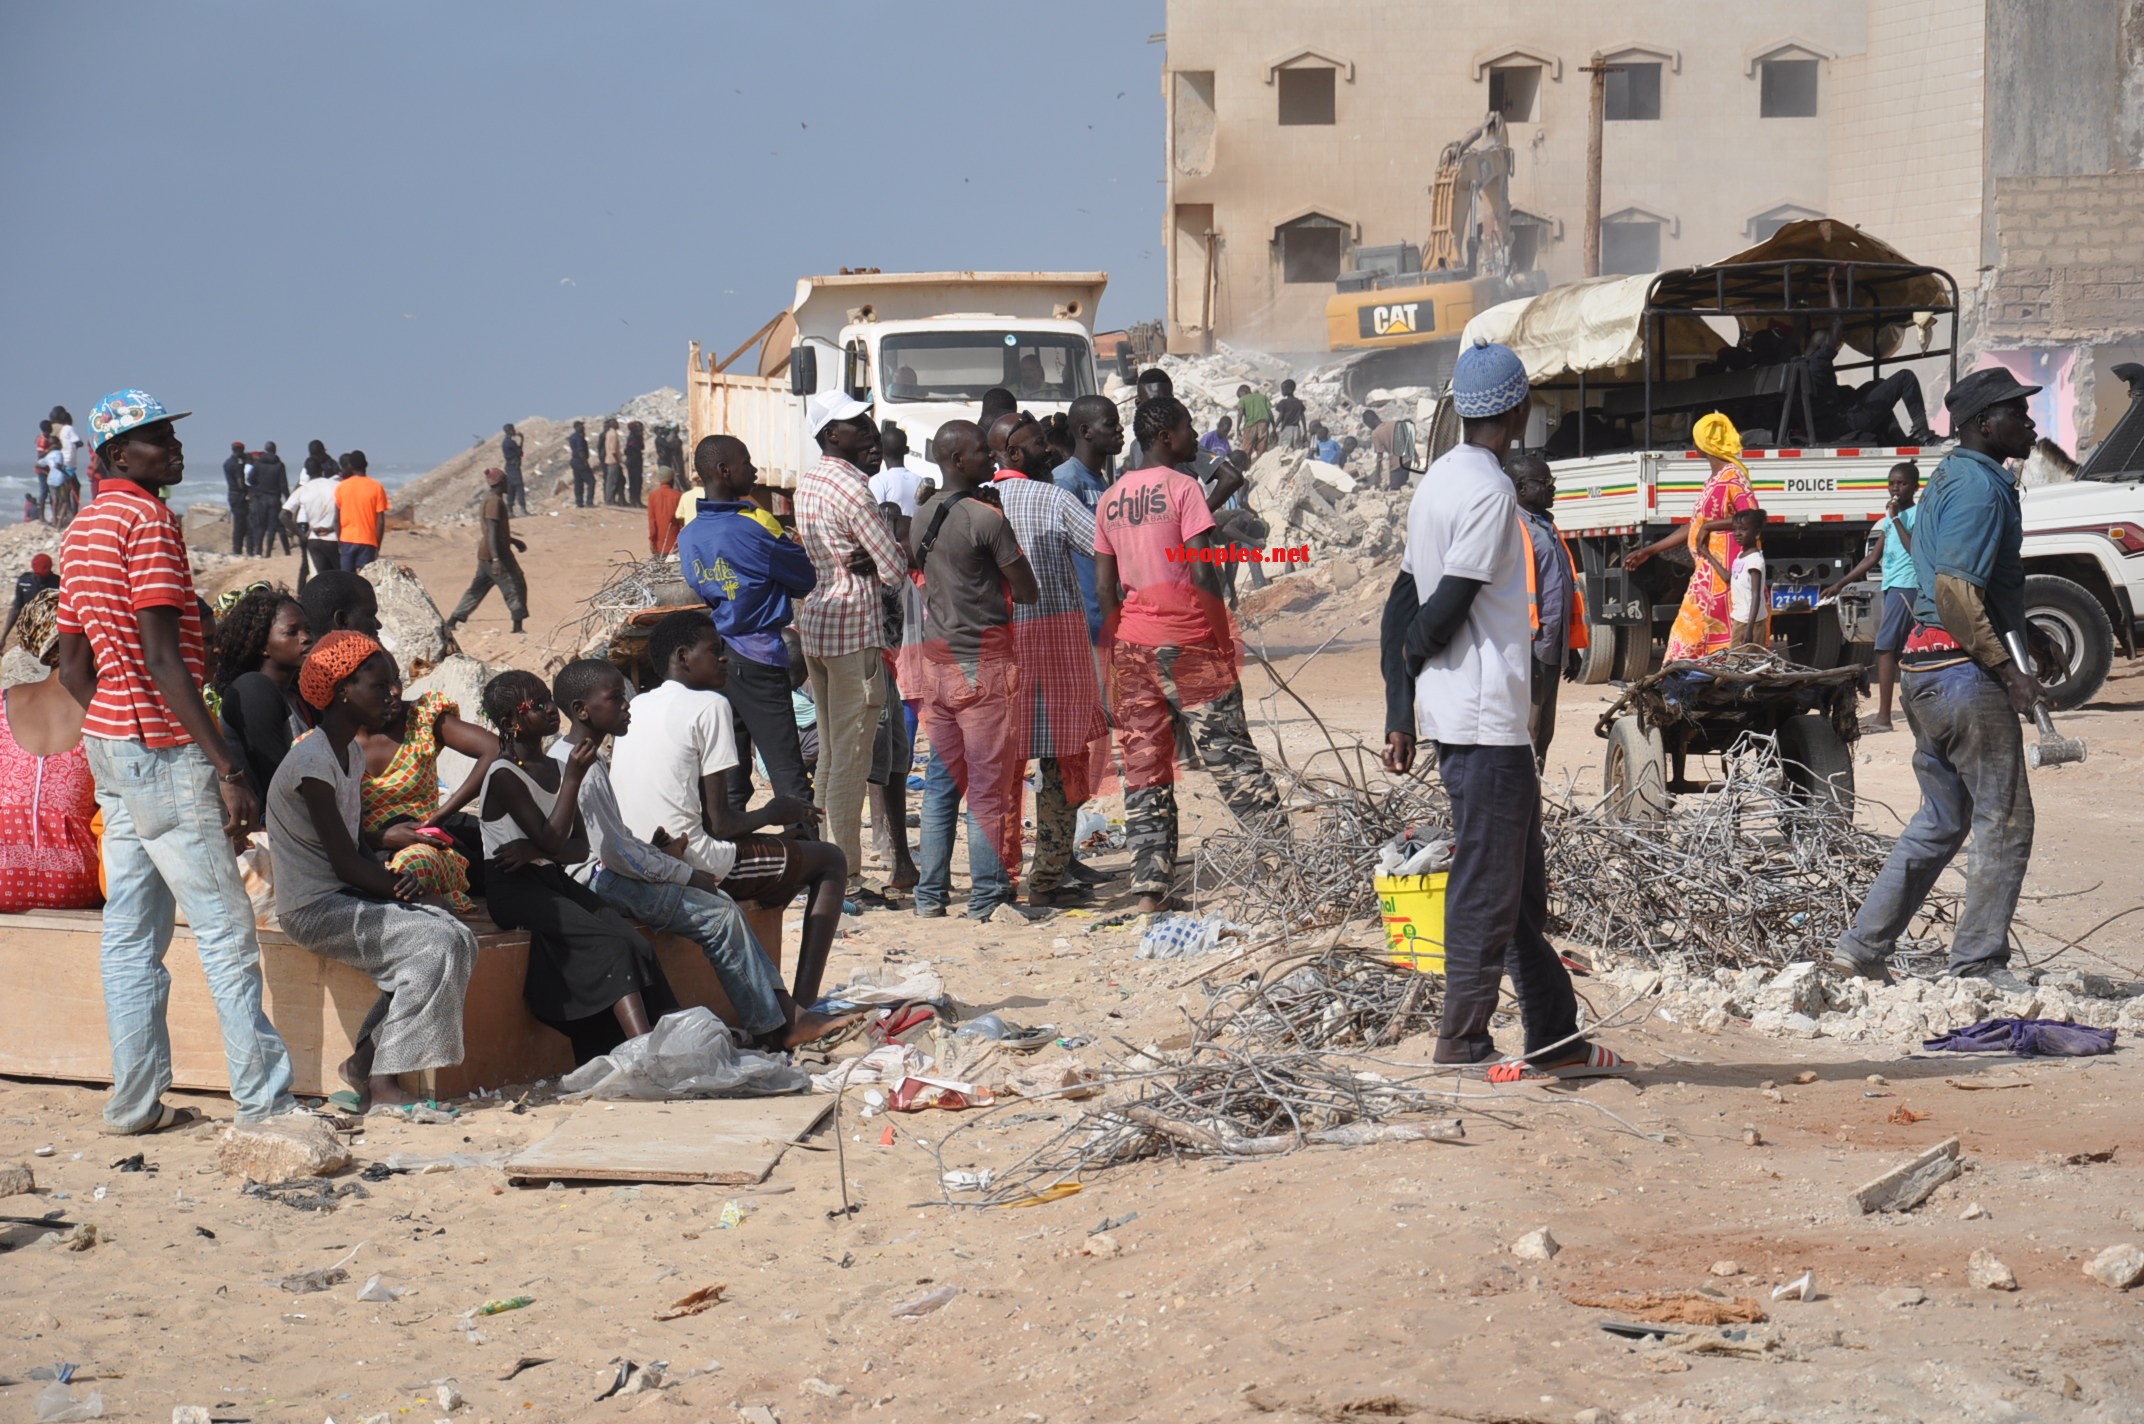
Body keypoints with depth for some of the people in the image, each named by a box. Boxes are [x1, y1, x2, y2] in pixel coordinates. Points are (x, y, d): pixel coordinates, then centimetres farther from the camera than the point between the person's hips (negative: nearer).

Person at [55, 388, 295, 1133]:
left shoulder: (82, 530, 16)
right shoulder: (149, 520, -13)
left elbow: (73, 666, 18)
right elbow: (161, 658, -21)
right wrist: (228, 768, -22)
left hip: (110, 743, 9)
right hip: (163, 747, -9)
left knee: (133, 931, 10)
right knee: (225, 926, -6)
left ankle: (136, 1100, 12)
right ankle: (263, 1099, -5)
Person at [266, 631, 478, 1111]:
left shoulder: (352, 755, 14)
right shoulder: (312, 760, -17)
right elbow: (344, 861, -19)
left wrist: (395, 881, -4)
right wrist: (405, 888, -8)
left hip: (348, 898, 9)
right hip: (314, 908, -9)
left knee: (460, 938, -7)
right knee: (436, 942, -23)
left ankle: (366, 1061, -2)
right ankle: (383, 1088, -19)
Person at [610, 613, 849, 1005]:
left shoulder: (635, 708, 13)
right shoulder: (709, 706, -10)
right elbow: (720, 823, -12)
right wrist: (774, 813, 6)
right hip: (695, 868, -8)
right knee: (830, 861, 11)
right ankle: (804, 1004, 1)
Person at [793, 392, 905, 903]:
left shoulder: (808, 482, 13)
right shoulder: (851, 488, -15)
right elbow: (894, 568, -16)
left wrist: (861, 560, -1)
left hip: (814, 619, 9)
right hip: (854, 626, -9)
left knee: (829, 755, 14)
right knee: (851, 757, -5)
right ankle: (847, 880, -3)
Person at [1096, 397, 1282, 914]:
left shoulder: (1112, 499, 11)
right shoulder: (1181, 487, -7)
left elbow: (1104, 585, 11)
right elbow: (1202, 569, -13)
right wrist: (1221, 632, -3)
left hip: (1131, 639, 5)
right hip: (1187, 638, -5)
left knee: (1143, 766, 4)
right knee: (1229, 752, -3)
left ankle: (1149, 889, 0)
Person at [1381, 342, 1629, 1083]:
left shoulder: (1438, 480, 13)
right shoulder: (1490, 489, -15)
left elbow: (1406, 601, 12)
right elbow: (1450, 603, -18)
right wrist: (1410, 658, 2)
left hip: (1459, 717, 9)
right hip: (1486, 722, -9)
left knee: (1521, 885, 14)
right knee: (1487, 885, -3)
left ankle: (1556, 1038, 20)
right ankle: (1463, 1043, 3)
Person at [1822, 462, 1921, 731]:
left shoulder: (1918, 513, -5)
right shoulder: (1890, 519, 18)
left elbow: (1916, 550, -19)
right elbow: (1872, 558, 20)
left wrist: (1895, 519, -14)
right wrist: (1839, 585, 17)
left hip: (1906, 585, -9)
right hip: (1893, 587, 9)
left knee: (1885, 646, -15)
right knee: (1894, 648, 8)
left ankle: (1883, 716, -19)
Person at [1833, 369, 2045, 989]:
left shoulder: (1949, 477, 18)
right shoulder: (1981, 486, -14)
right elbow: (1959, 595, -23)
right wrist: (2008, 672, -21)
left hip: (1922, 667, 10)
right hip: (1965, 671, -10)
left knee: (1941, 820, 16)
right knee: (2005, 822, -2)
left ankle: (1863, 947, 16)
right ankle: (1979, 966, 2)